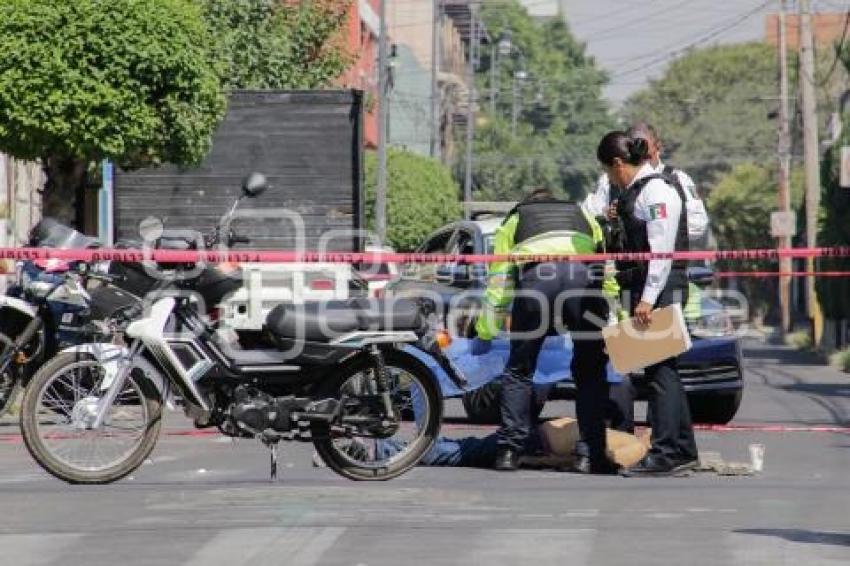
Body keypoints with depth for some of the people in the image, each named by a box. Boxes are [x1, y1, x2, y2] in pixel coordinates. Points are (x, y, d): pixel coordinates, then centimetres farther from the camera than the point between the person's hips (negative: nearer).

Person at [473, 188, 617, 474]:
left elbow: (498, 278, 25)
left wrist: (485, 329, 24)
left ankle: (509, 450, 6)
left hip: (534, 277, -1)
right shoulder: (582, 215, 38)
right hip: (584, 276, 1)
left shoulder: (515, 220, 34)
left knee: (519, 370, 12)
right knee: (590, 371, 11)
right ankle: (598, 456, 7)